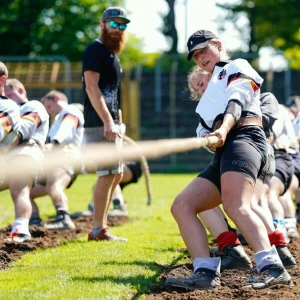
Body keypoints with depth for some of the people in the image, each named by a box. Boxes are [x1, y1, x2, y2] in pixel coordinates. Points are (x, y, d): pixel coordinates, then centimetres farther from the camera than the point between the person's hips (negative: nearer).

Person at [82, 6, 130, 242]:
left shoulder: (113, 55, 20)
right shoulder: (95, 50, -9)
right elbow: (92, 87, -19)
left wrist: (117, 124, 17)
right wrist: (108, 122, -27)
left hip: (111, 123, 10)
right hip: (100, 124, -10)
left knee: (116, 174, 12)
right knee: (108, 174, -12)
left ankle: (100, 226, 17)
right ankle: (99, 230, -10)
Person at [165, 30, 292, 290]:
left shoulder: (237, 67, 13)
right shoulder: (213, 91, 38)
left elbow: (237, 101, -7)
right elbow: (205, 130, 28)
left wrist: (224, 129, -27)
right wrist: (209, 138, 2)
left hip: (243, 138, -9)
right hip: (222, 156, 9)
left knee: (235, 206, -33)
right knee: (182, 206, -2)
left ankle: (273, 268, -49)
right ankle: (206, 273, -16)